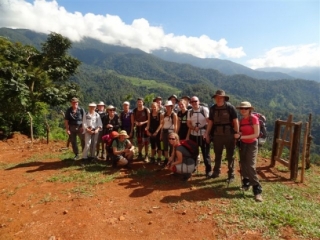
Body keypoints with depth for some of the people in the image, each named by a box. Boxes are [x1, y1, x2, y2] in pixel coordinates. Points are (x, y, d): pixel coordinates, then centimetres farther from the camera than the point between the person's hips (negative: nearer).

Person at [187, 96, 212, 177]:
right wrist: (194, 128, -11)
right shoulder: (190, 112, 6)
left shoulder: (205, 110, -7)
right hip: (193, 135, 4)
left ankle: (208, 170, 15)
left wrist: (207, 133, -16)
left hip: (203, 135, -4)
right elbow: (188, 123, 9)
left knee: (206, 153, 2)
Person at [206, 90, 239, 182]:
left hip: (229, 135, -4)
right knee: (217, 155, 16)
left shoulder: (230, 107, -8)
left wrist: (237, 133, -10)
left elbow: (235, 121, -7)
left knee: (230, 156, 7)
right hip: (217, 135, 4)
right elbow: (210, 122, 9)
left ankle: (231, 175, 18)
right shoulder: (213, 108, 4)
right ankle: (216, 172, 31)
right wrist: (207, 134, 8)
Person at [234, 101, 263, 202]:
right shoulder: (241, 120, 3)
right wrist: (238, 134, -9)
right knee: (243, 165, 9)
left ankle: (257, 190, -5)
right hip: (243, 144, 5)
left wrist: (242, 136, -24)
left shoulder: (254, 118, -15)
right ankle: (246, 182, 32)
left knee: (250, 166, -13)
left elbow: (256, 134, -19)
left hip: (252, 144, -5)